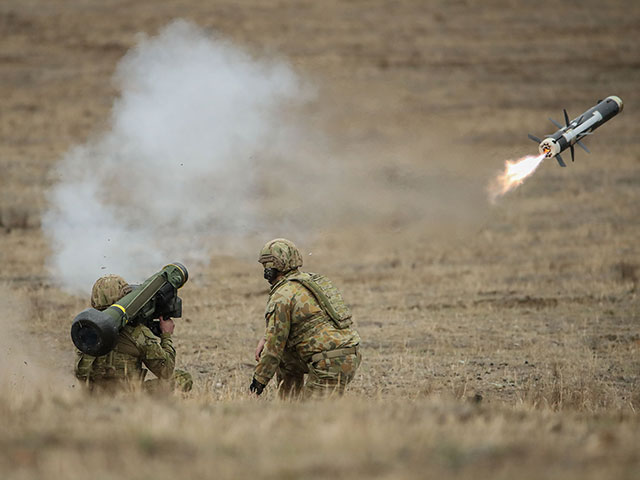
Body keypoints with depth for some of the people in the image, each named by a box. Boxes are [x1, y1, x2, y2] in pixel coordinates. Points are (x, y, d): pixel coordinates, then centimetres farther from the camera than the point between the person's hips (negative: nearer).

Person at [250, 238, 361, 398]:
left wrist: (258, 383, 1)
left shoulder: (282, 297, -9)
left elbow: (274, 346, -7)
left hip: (331, 364, -9)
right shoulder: (315, 280, 19)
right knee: (286, 358, 24)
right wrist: (266, 339, 19)